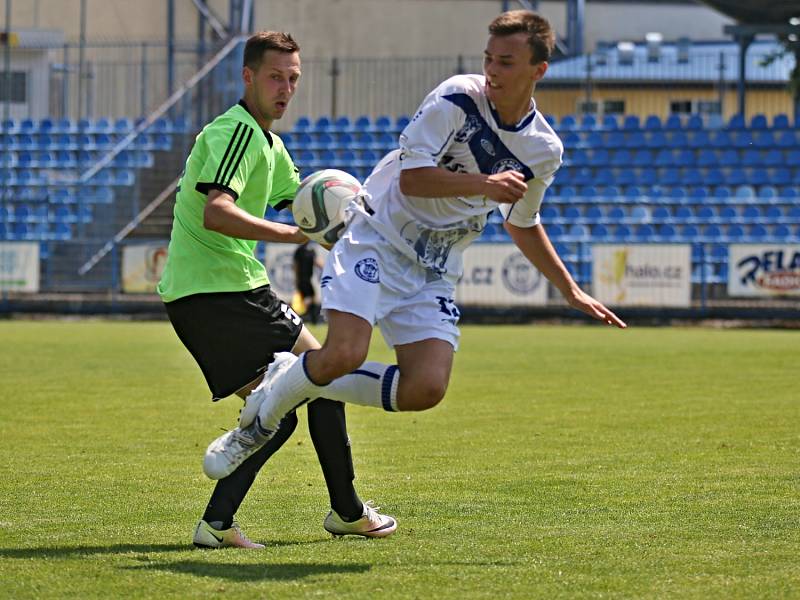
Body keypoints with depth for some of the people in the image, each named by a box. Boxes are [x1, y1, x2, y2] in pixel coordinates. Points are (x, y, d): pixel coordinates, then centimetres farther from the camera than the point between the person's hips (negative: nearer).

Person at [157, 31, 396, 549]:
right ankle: (348, 511, 8)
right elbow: (216, 213, -27)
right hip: (223, 291, -10)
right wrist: (294, 234, -30)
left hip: (193, 300, 10)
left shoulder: (269, 143, 21)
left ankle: (218, 522, 1)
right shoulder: (236, 131, -13)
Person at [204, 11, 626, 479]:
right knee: (344, 356, -27)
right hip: (377, 239, -5)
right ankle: (262, 418, 2)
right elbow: (412, 178, -18)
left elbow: (522, 224, 22)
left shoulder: (544, 151, 4)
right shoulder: (458, 98, -13)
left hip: (434, 274, 5)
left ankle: (299, 382, 4)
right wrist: (484, 184, -28)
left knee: (426, 389, -15)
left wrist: (572, 291, 21)